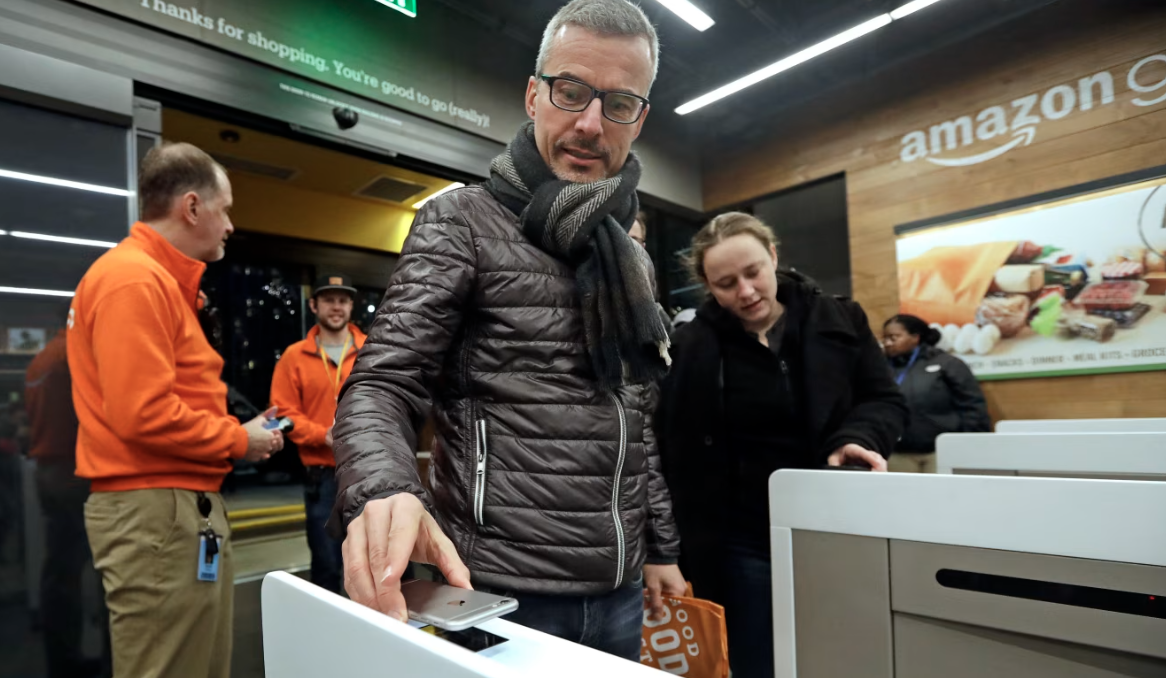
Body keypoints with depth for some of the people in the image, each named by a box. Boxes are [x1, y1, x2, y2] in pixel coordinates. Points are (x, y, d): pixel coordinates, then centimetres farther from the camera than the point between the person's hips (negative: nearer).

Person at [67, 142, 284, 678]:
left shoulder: (159, 280, 16)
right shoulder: (134, 279, -16)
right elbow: (144, 415, -23)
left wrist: (235, 434, 5)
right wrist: (238, 441, -11)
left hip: (184, 503, 10)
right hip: (155, 511, -10)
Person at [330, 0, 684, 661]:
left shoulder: (634, 261, 10)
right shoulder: (463, 222, -7)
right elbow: (381, 386, -14)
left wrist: (661, 547, 14)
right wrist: (384, 490, -34)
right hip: (501, 597, -6)